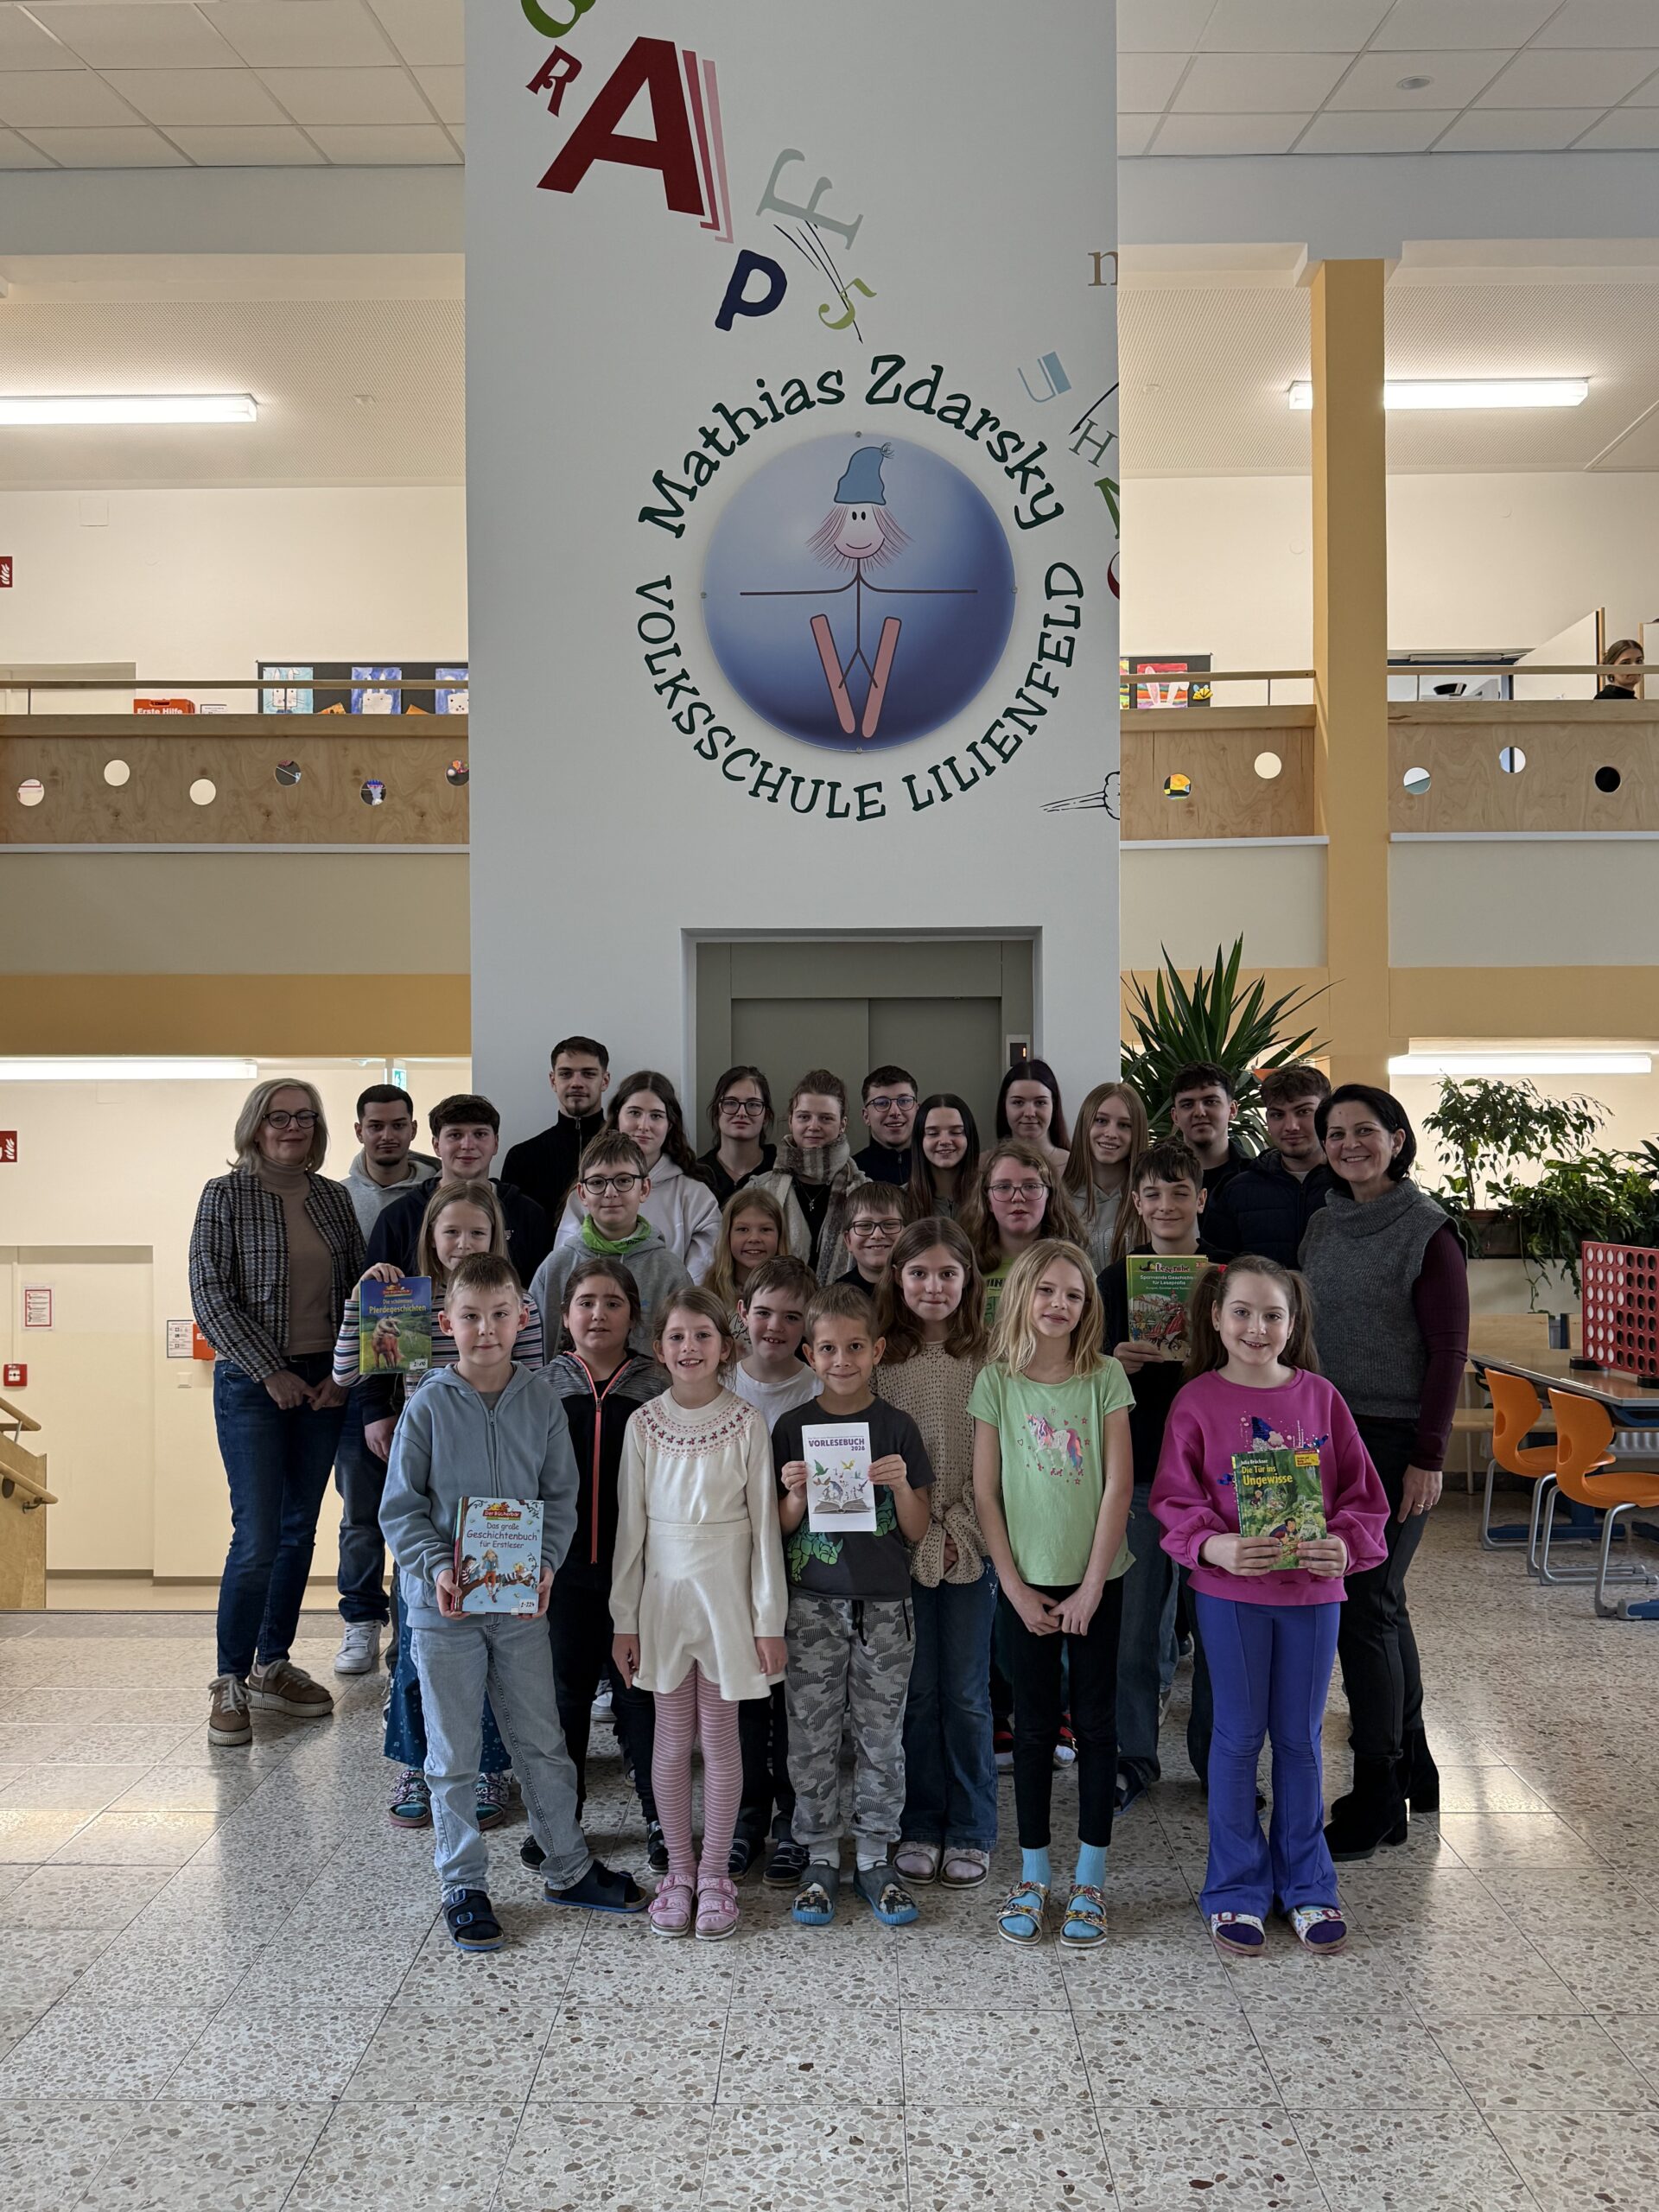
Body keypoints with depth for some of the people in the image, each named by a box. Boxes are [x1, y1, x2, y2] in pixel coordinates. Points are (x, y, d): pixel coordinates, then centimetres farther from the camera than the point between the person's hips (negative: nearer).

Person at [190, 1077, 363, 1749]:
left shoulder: (334, 1198, 8)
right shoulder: (225, 1195, -4)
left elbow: (358, 1289, 10)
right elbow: (210, 1296, -9)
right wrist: (271, 1372, -13)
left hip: (324, 1384, 5)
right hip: (253, 1384, -4)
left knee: (299, 1530, 10)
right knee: (257, 1536, -8)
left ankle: (274, 1667, 22)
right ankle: (230, 1681, 5)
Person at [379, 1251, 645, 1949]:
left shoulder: (542, 1404, 0)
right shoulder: (428, 1406, -7)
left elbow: (561, 1498, 5)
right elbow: (400, 1508, -4)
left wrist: (544, 1564, -11)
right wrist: (437, 1567, -19)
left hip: (521, 1602, 2)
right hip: (444, 1604, -2)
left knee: (542, 1742, 13)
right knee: (454, 1755, 8)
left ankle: (569, 1868, 29)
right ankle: (463, 1886, 21)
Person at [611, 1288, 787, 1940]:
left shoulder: (745, 1423, -6)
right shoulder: (645, 1424, -1)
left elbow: (764, 1524, -3)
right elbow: (631, 1524, 4)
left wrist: (769, 1619, -5)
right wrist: (625, 1618, 3)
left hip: (725, 1592, -1)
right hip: (663, 1592, 2)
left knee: (719, 1737, 6)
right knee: (672, 1738, 9)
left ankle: (714, 1874, 18)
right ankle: (678, 1869, 22)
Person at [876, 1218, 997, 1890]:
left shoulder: (988, 1356, -2)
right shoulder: (882, 1356, 1)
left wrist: (962, 1526, -9)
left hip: (971, 1544, -1)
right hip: (901, 1542, 1)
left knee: (966, 1693, 4)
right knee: (917, 1690, 7)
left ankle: (971, 1832, 17)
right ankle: (920, 1827, 20)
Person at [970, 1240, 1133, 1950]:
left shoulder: (1105, 1378, -4)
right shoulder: (996, 1382, -3)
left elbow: (1118, 1486, -6)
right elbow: (986, 1494, -1)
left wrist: (1090, 1586, -9)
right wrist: (1016, 1587, -6)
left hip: (1096, 1577, 0)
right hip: (1027, 1578, 0)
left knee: (1096, 1721, 4)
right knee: (1035, 1724, 7)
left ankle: (1089, 1883, 14)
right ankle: (1032, 1879, 18)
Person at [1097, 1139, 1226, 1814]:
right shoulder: (1117, 1279, 4)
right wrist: (1120, 1365, -14)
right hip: (1139, 1466, 0)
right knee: (1134, 1618, 3)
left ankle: (1218, 1758, 21)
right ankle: (1135, 1758, 17)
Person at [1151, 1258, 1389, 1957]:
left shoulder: (1320, 1398, 1)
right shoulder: (1197, 1402, -4)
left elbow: (1362, 1494, 4)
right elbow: (1174, 1499, -5)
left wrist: (1345, 1544, -14)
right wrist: (1215, 1546, -22)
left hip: (1312, 1590, 2)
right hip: (1228, 1591, -2)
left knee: (1300, 1738, 12)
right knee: (1238, 1736, 7)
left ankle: (1306, 1885, 26)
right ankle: (1236, 1888, 21)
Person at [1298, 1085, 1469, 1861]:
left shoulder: (1427, 1231, -9)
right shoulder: (1323, 1226, 10)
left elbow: (1448, 1352, -11)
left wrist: (1428, 1457, -14)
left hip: (1394, 1440, -6)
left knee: (1365, 1608, -7)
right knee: (1380, 1603, 14)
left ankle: (1376, 1802, 3)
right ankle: (1412, 1768, 27)